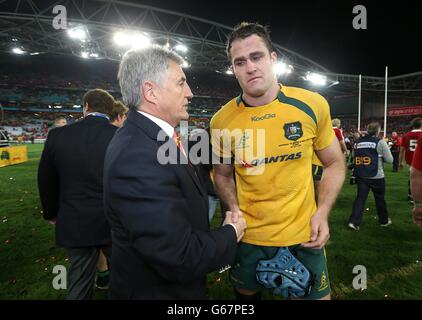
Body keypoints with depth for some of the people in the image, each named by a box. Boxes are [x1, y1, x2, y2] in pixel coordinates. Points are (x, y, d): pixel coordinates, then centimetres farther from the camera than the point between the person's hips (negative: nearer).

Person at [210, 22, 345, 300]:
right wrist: (234, 209, -10)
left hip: (304, 235, 0)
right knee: (246, 295, 25)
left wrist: (322, 213, -11)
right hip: (248, 237, 1)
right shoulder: (222, 121, -10)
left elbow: (335, 164, 1)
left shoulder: (313, 105, -11)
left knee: (316, 295, 20)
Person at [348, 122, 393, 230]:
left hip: (361, 176, 3)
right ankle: (384, 220, 34)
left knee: (360, 198, 6)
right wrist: (380, 157, 10)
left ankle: (354, 221, -3)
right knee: (380, 199, 15)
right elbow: (390, 160, -7)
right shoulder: (380, 142, -8)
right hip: (376, 176, -3)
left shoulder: (358, 142, 4)